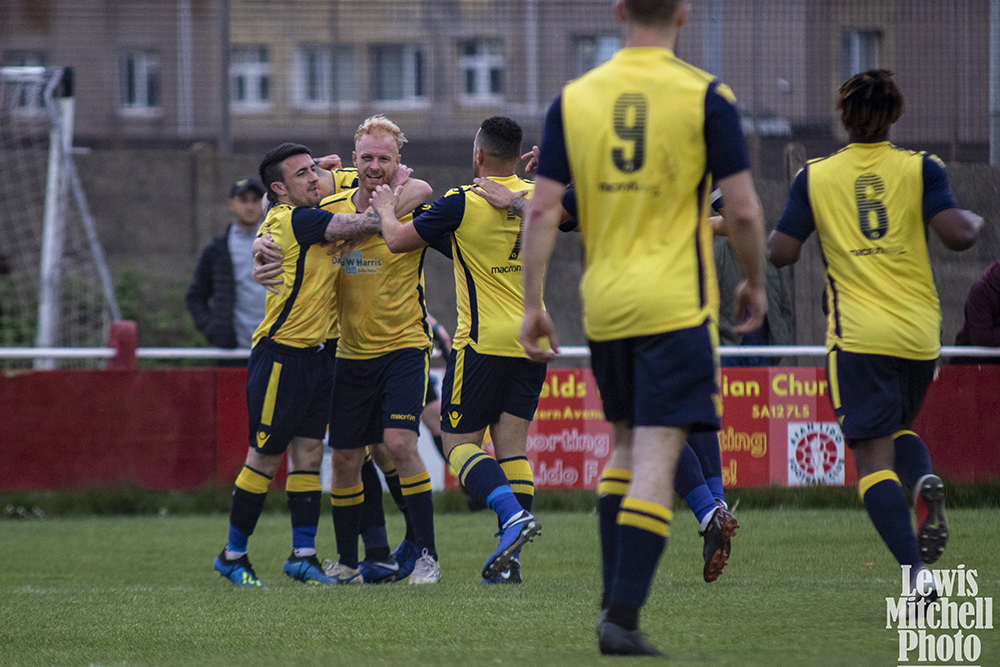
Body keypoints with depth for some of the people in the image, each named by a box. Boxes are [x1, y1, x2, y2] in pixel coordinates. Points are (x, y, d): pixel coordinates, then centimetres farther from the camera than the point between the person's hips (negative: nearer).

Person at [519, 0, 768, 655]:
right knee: (657, 455, -6)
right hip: (677, 302, -4)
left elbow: (543, 210, 1)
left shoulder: (574, 98, 4)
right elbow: (743, 210, -7)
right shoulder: (706, 96, -6)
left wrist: (533, 303, 5)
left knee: (626, 444, 21)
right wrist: (755, 282, 9)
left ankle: (613, 599, 16)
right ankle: (623, 616, -14)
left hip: (603, 305, 4)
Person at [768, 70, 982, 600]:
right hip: (920, 332, 2)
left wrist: (774, 232, 23)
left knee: (873, 457, -4)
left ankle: (916, 572, -22)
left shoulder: (815, 177, 3)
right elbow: (956, 234, -10)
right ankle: (926, 484, -8)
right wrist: (974, 221, 12)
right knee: (898, 429, 27)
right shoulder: (919, 168, 2)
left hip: (858, 334, -2)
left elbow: (781, 253, 1)